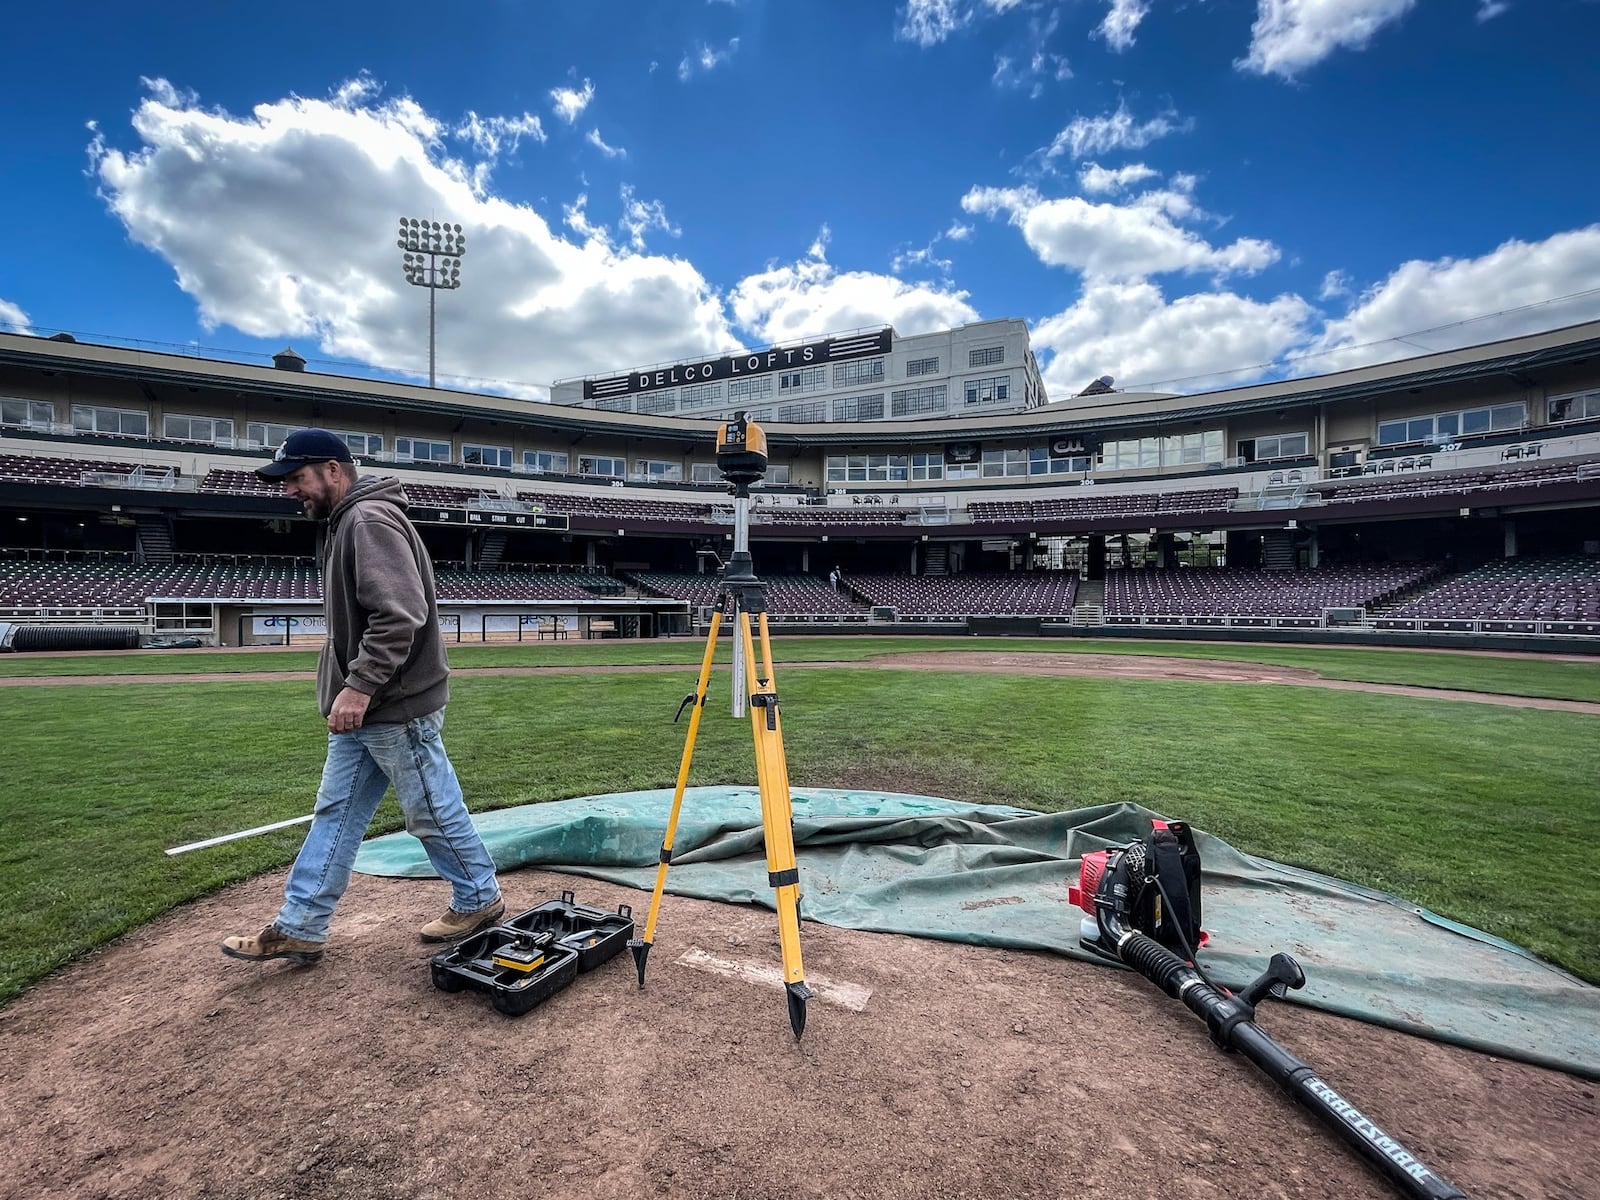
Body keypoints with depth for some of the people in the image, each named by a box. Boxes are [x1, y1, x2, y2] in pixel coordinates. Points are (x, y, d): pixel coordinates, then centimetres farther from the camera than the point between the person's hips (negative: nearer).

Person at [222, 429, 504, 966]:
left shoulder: (371, 521, -16)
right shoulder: (346, 524, 16)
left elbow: (400, 615, -27)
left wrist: (360, 686, -26)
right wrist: (352, 691, 18)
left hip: (397, 710, -10)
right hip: (363, 709, 10)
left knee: (432, 812, 4)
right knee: (335, 813, 15)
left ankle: (480, 899, 22)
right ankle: (299, 928, 26)